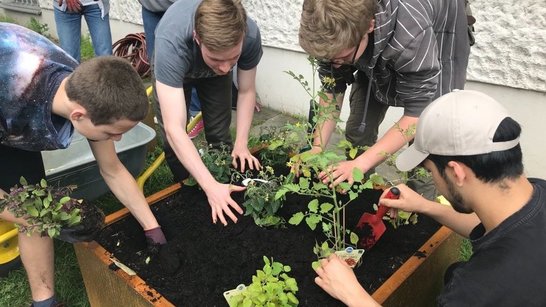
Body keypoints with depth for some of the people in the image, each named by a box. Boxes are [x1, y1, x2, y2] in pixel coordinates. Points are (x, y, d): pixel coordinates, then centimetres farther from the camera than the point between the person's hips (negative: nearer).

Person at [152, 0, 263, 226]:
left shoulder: (250, 35, -37)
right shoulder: (171, 42, -47)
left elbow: (246, 91, -18)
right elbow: (174, 128, -49)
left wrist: (241, 144, -26)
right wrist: (211, 187, -53)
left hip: (214, 75, 2)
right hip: (174, 65, -2)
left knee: (220, 134, -2)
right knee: (172, 140, -9)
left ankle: (225, 183, 24)